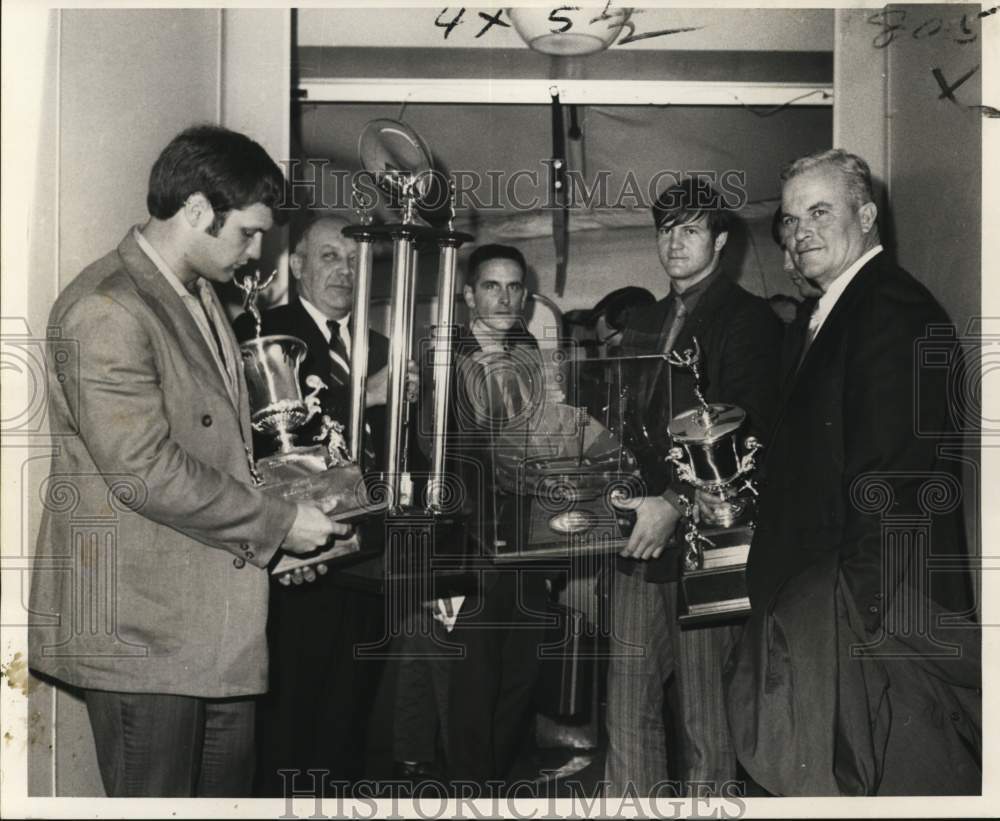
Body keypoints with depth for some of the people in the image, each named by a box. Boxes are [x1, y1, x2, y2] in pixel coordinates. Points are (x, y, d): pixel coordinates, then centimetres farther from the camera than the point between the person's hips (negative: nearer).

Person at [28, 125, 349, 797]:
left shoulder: (199, 295, 15)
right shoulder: (106, 311, -18)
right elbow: (144, 470, -23)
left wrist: (279, 528, 11)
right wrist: (278, 523, -15)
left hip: (220, 617, 9)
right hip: (145, 627, -9)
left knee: (229, 790, 17)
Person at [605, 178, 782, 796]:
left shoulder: (749, 319, -2)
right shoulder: (643, 325, 20)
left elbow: (748, 431, -13)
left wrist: (677, 502, -23)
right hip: (640, 537, 6)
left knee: (706, 717, 0)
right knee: (629, 709, 8)